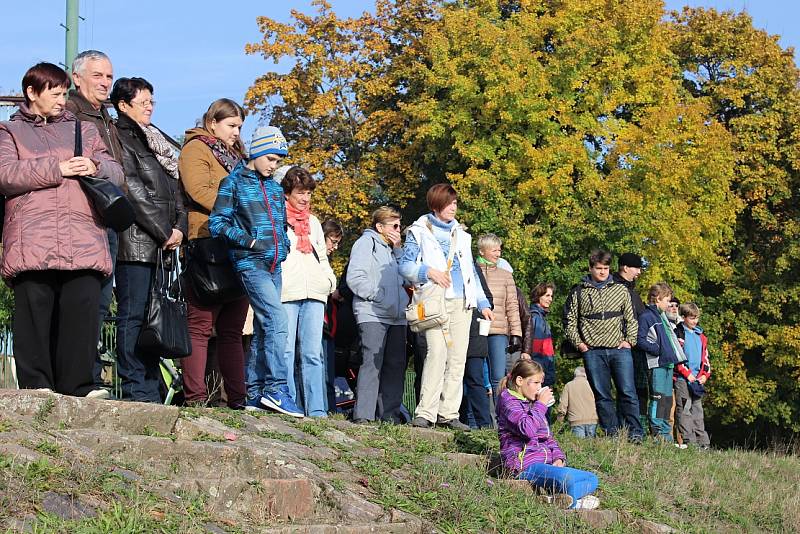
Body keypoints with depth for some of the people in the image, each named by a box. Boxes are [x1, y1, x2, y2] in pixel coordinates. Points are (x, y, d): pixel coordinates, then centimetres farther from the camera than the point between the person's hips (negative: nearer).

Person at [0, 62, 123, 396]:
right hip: (31, 241, -2)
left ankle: (80, 388, -8)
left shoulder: (83, 129, 27)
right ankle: (36, 387, -3)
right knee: (34, 313, -7)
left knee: (83, 310, -8)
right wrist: (58, 169, -7)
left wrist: (96, 167, -2)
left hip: (83, 241, 2)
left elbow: (116, 173, 21)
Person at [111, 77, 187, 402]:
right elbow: (133, 190, -11)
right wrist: (164, 233, -11)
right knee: (133, 315, -8)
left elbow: (173, 190, 20)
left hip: (162, 244, 8)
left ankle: (151, 391, 9)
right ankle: (136, 391, -8)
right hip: (136, 242, -8)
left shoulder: (152, 142, 24)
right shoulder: (120, 138, -2)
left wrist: (179, 228, 3)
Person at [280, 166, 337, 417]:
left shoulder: (313, 222, 25)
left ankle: (316, 410, -3)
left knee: (313, 354, 0)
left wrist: (329, 279, 12)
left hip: (314, 293, 5)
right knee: (286, 351, -8)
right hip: (285, 293, -5)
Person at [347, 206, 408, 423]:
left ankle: (389, 413, 9)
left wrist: (398, 251, 9)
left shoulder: (391, 249, 24)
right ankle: (363, 414, -16)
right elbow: (355, 277, -11)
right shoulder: (366, 243, -1)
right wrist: (377, 296, -14)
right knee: (372, 362, -15)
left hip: (396, 316, 8)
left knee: (396, 364, 5)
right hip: (372, 315, -8)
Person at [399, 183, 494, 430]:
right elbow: (405, 265, 0)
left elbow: (471, 271, 25)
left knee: (458, 357, 0)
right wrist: (428, 272, -17)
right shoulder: (419, 231, 6)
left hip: (462, 302, 6)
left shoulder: (461, 234, 22)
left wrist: (483, 303, 19)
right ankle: (425, 413, -18)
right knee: (437, 352, -19)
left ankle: (449, 413, 4)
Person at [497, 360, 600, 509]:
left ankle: (563, 499, -23)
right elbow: (527, 429, -21)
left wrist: (558, 457, 8)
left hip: (546, 463, 10)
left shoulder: (533, 404, 26)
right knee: (567, 478, -36)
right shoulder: (509, 401, -2)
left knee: (592, 479, -3)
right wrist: (541, 405, -9)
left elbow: (548, 437, 28)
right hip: (525, 465, -10)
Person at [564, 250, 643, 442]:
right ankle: (611, 434, 7)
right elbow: (570, 321, 12)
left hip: (619, 349, 0)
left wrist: (629, 340, 2)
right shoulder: (579, 292, 9)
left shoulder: (621, 290, 12)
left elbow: (631, 319, 14)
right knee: (601, 395, 2)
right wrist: (578, 343, 2)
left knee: (627, 392, -7)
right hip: (593, 352, 0)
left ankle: (635, 433, -4)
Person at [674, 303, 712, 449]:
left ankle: (702, 441, 10)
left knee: (697, 409, 8)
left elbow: (705, 358, 22)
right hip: (682, 378, -6)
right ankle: (689, 441, -8)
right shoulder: (677, 334, -2)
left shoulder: (701, 336, 18)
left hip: (697, 380, 6)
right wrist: (687, 373, -13)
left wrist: (705, 374, 7)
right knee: (684, 409, -7)